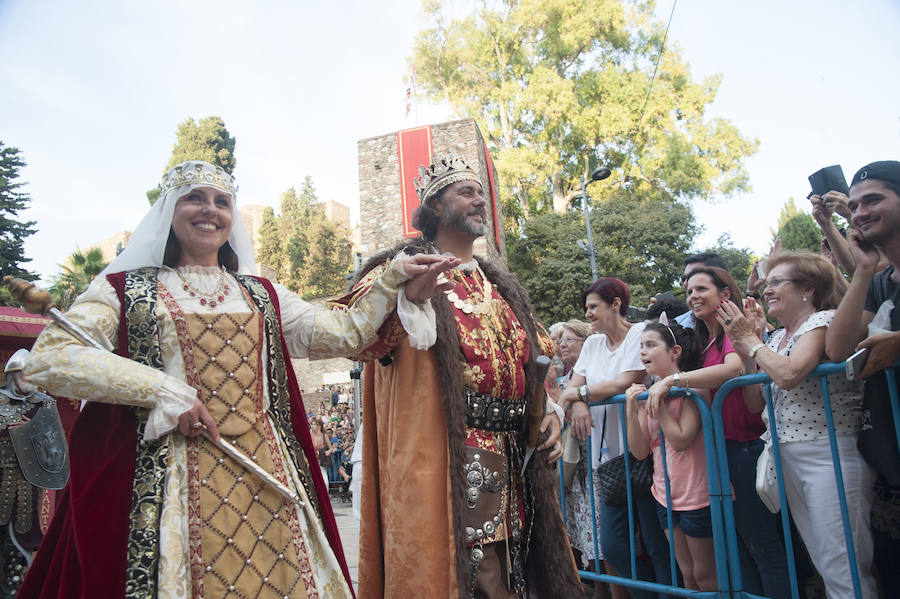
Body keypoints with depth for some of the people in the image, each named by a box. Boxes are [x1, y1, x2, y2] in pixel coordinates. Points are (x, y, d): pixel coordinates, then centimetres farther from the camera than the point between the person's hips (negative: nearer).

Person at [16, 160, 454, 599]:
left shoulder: (262, 295, 16)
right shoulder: (125, 288, 6)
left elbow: (344, 333, 12)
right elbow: (48, 358, -6)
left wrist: (393, 284, 2)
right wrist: (162, 390, -14)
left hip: (265, 475, 3)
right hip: (174, 479, -2)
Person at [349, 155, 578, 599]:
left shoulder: (500, 287, 20)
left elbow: (534, 359, 27)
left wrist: (549, 409, 10)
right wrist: (399, 292, -35)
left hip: (512, 459, 7)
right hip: (447, 457, -6)